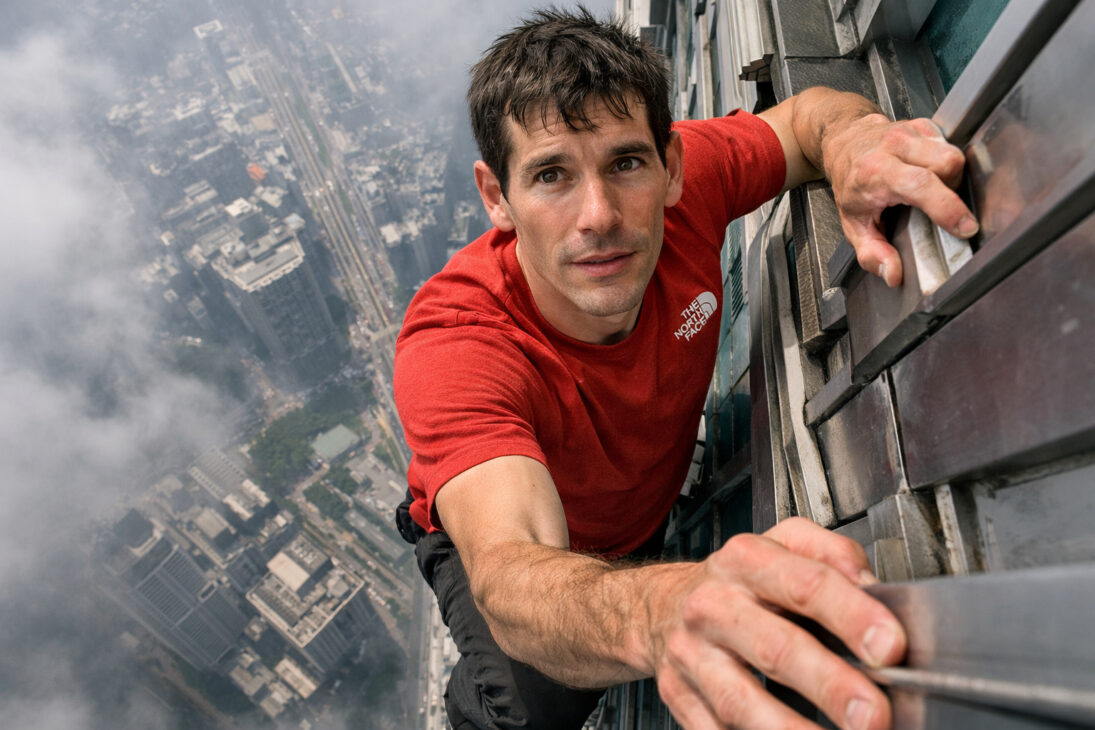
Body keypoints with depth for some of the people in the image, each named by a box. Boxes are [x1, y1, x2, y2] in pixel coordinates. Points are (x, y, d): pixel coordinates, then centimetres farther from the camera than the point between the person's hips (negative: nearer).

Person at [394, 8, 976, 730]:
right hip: (500, 536, -4)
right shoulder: (452, 341, -40)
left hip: (654, 506, 5)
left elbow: (807, 112, -10)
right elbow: (507, 574, -52)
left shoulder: (686, 178, -28)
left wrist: (850, 138, -36)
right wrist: (656, 614, -76)